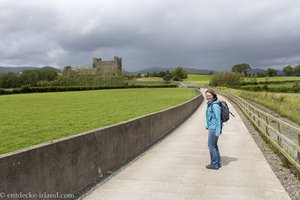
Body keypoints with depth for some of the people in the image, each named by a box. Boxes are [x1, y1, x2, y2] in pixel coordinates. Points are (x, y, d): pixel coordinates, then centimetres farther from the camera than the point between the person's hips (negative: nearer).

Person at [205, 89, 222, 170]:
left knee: (211, 146, 1)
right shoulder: (210, 104, 9)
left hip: (214, 128, -10)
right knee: (214, 145, 17)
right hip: (211, 127, 10)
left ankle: (214, 164, 13)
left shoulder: (215, 105, -20)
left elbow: (218, 119, -21)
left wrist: (218, 131, -21)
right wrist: (207, 126, 24)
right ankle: (218, 163, 28)